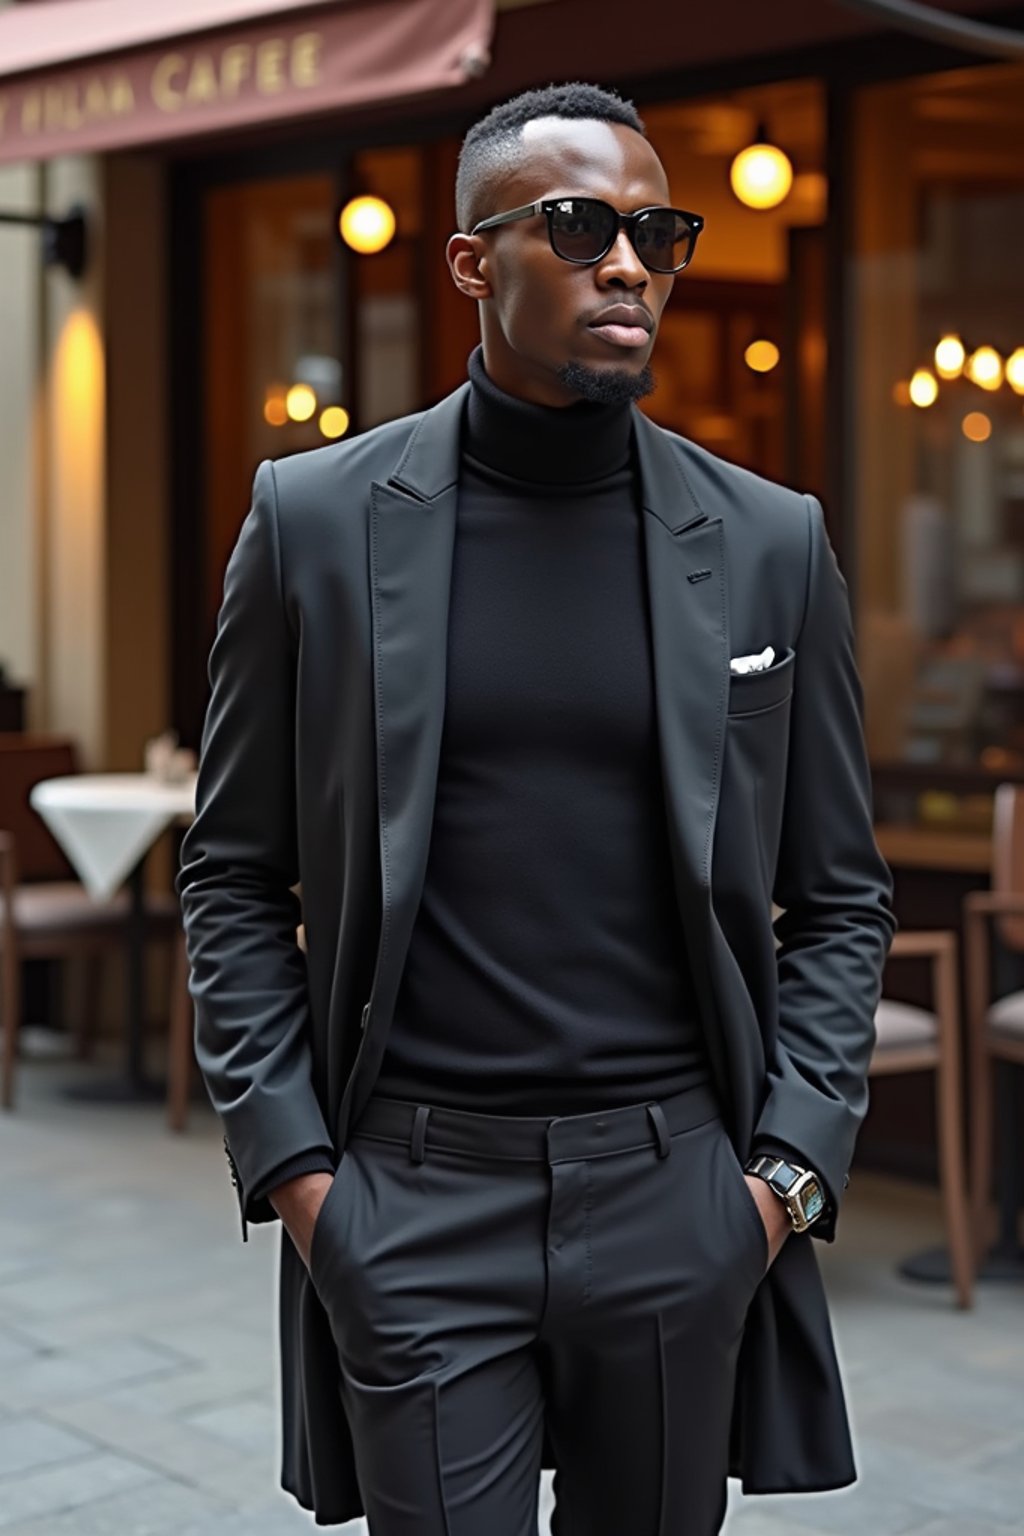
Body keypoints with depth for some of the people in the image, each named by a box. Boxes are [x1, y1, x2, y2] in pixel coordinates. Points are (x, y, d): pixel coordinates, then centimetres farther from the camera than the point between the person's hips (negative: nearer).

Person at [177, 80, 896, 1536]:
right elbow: (234, 880, 4)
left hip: (679, 1192, 2)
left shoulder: (771, 543, 3)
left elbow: (840, 897, 8)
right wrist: (290, 1166, -3)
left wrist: (791, 1168, -2)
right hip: (412, 1196, -1)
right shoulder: (317, 518, 0)